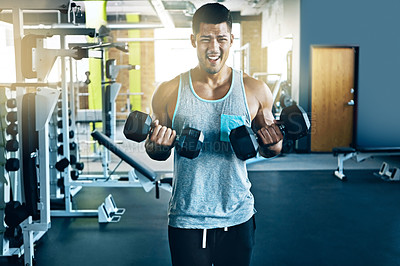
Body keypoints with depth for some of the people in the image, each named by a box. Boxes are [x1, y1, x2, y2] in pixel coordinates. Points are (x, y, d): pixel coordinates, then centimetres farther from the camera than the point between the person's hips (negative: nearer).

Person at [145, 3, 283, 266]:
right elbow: (157, 153, 6)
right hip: (186, 218, -1)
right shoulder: (169, 92, -5)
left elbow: (269, 147, 9)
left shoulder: (255, 91, -3)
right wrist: (156, 145, -17)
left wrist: (272, 145, -14)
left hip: (238, 217, 1)